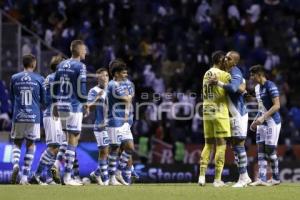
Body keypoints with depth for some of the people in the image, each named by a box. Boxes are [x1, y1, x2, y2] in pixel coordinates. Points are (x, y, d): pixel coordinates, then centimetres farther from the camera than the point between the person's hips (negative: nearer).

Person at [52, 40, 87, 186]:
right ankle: (67, 177, -5)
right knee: (72, 140, -4)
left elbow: (55, 87, 13)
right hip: (74, 107, -7)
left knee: (71, 138, 17)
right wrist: (85, 104, -1)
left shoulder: (61, 65, 12)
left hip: (61, 106, 7)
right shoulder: (80, 67, -9)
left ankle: (68, 174, 14)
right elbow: (81, 89, -14)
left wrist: (55, 105, 18)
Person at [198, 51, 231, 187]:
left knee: (208, 144, 12)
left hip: (207, 112, 7)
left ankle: (202, 176, 4)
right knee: (221, 144, -2)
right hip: (219, 112, -7)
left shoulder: (206, 75, 14)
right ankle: (217, 179, -4)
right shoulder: (223, 75, -8)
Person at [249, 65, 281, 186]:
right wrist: (255, 121, 17)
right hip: (262, 123, 9)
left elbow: (277, 106, -19)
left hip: (272, 122, -9)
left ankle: (276, 178, 6)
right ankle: (262, 179, 0)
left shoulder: (270, 86, -13)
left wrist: (263, 117, -24)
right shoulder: (257, 88, 15)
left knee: (270, 150, -5)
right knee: (260, 151, 2)